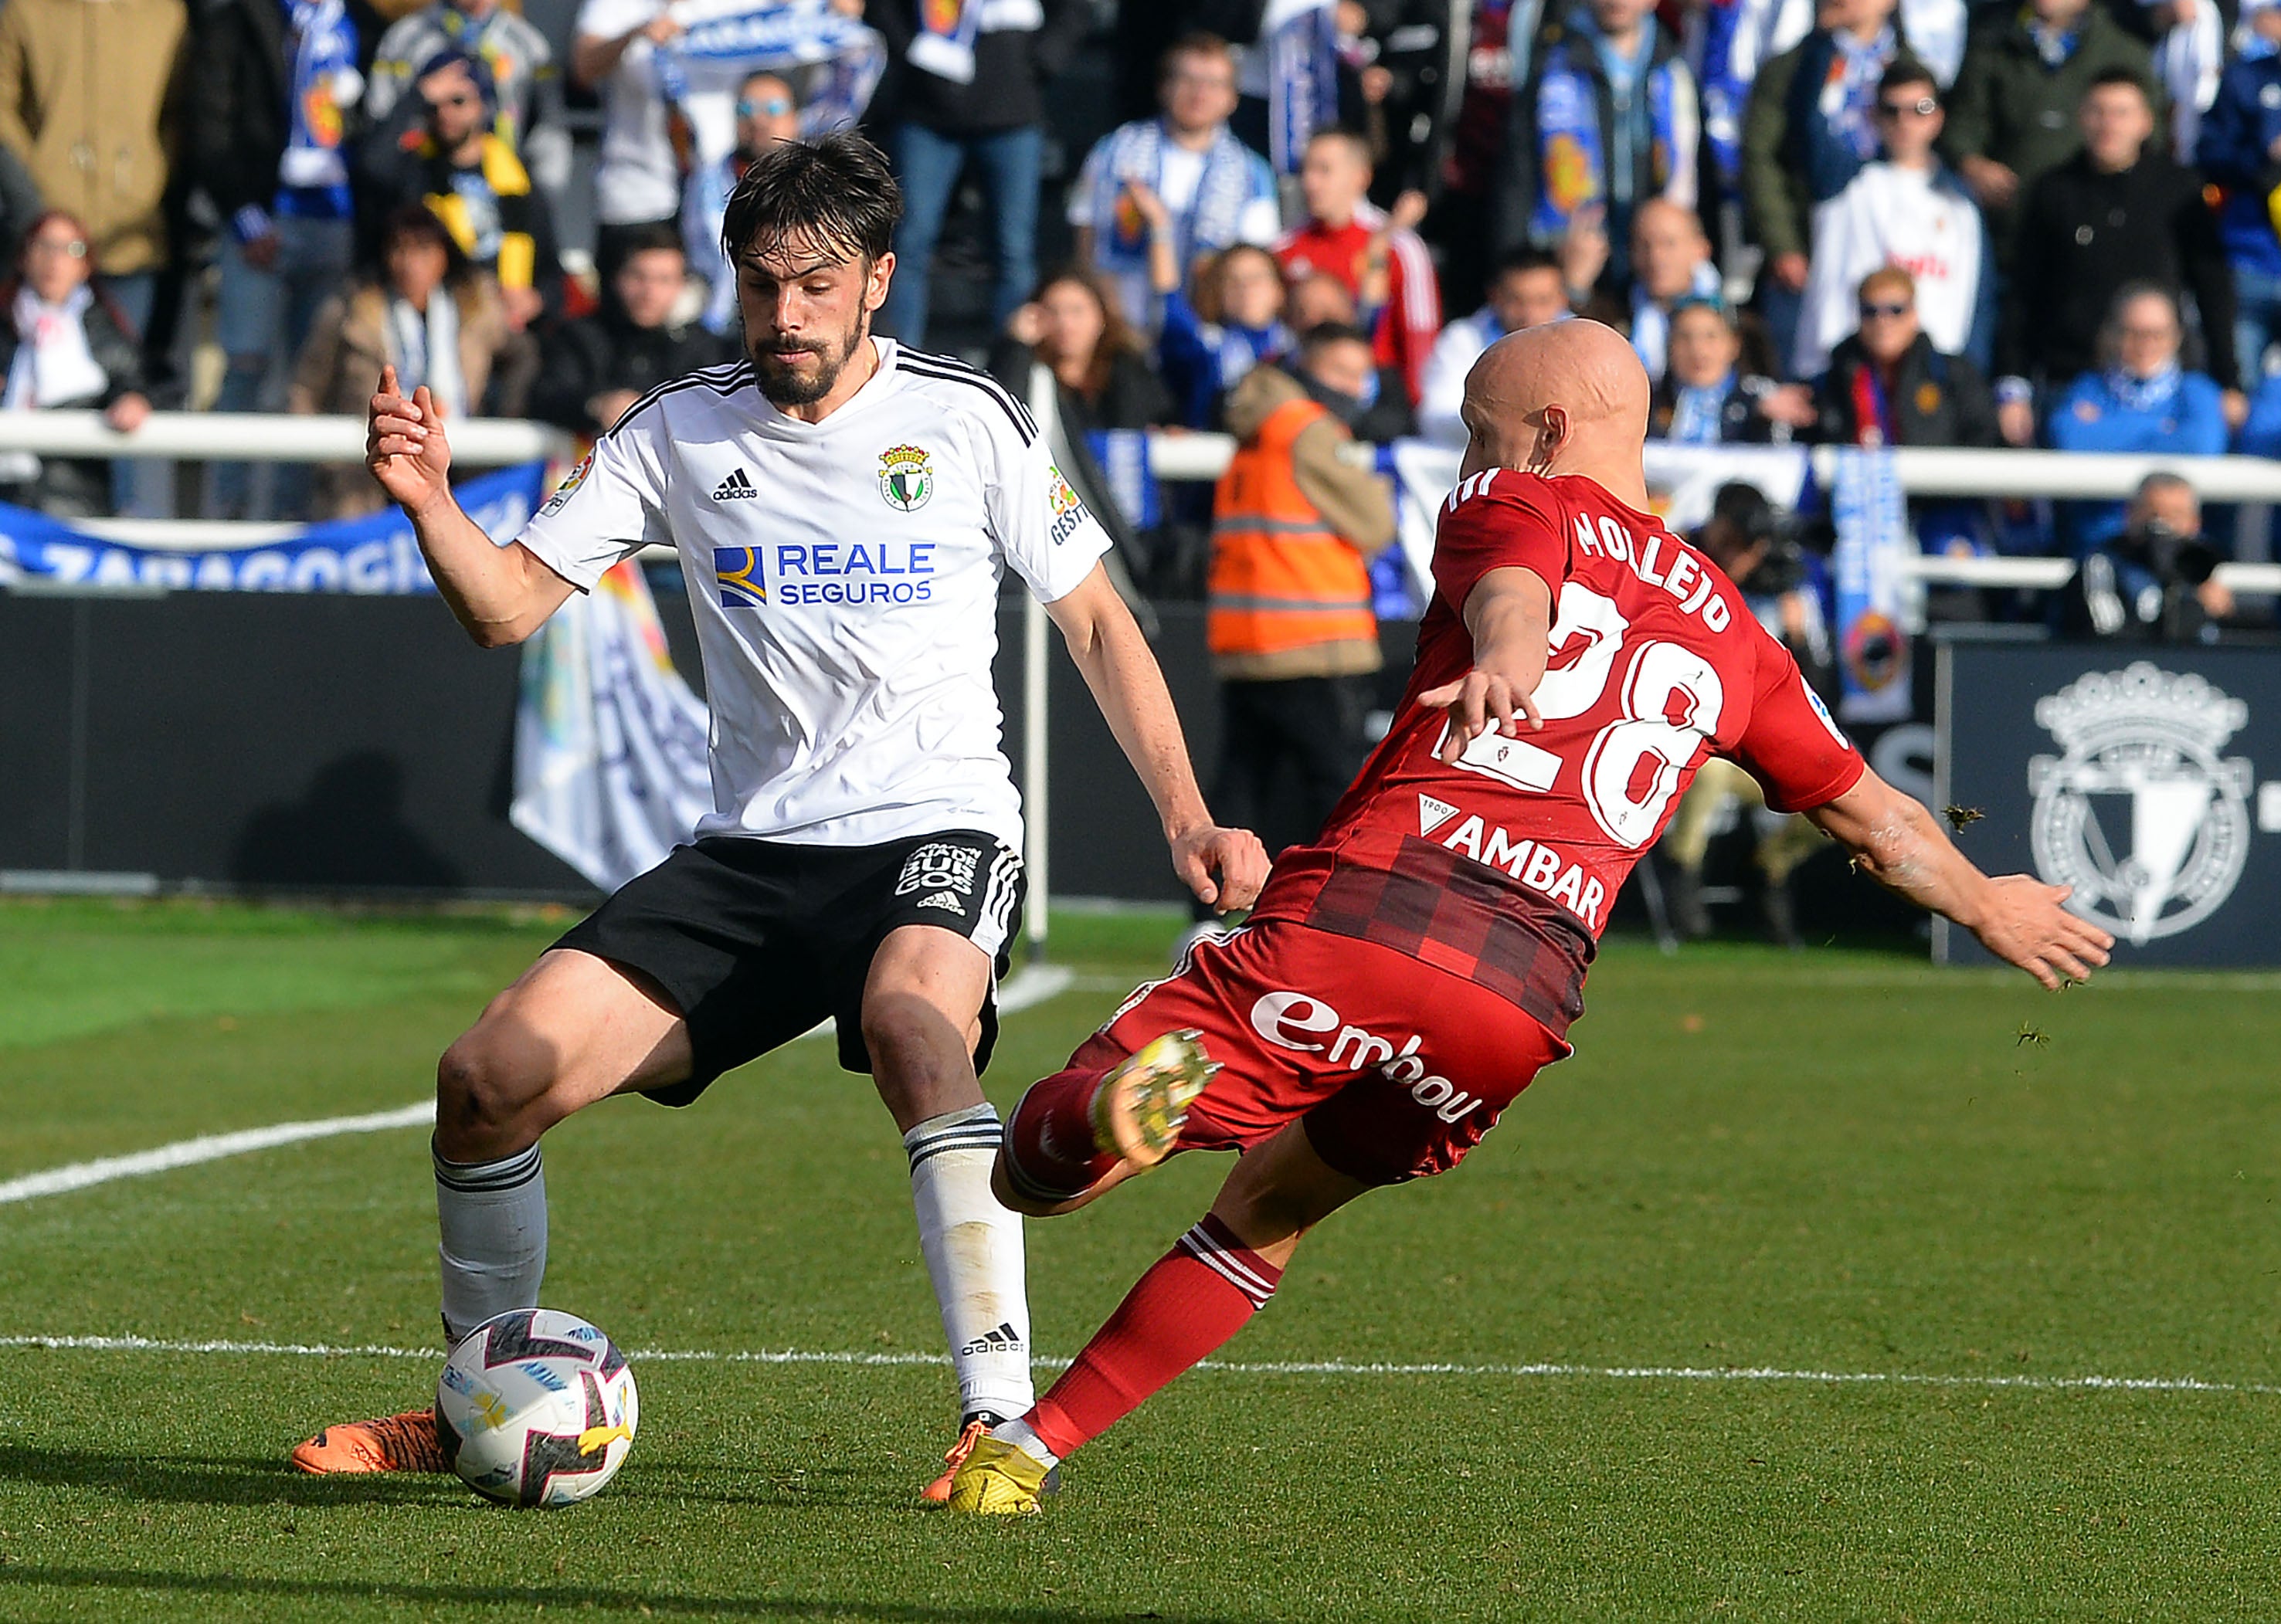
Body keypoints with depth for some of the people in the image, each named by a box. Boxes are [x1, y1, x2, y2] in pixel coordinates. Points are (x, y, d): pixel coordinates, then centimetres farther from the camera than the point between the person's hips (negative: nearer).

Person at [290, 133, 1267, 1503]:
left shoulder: (968, 418, 0)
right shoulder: (681, 434, 5)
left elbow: (1096, 622, 8)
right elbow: (510, 607, 3)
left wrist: (1186, 817, -1)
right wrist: (430, 502, -17)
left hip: (938, 830, -4)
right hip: (753, 851, 4)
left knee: (913, 1026, -39)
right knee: (491, 1079, -10)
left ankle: (1003, 1416, -38)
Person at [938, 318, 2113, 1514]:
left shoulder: (1517, 502, 15)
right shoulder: (1727, 630, 28)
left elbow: (1514, 595, -11)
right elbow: (1868, 811, 38)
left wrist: (1501, 666, -34)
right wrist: (1984, 904, 57)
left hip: (1364, 909, -5)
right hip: (1528, 991, 5)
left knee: (1034, 1164, -6)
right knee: (1265, 1220, 27)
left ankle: (1123, 1105, -42)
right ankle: (1034, 1446, 17)